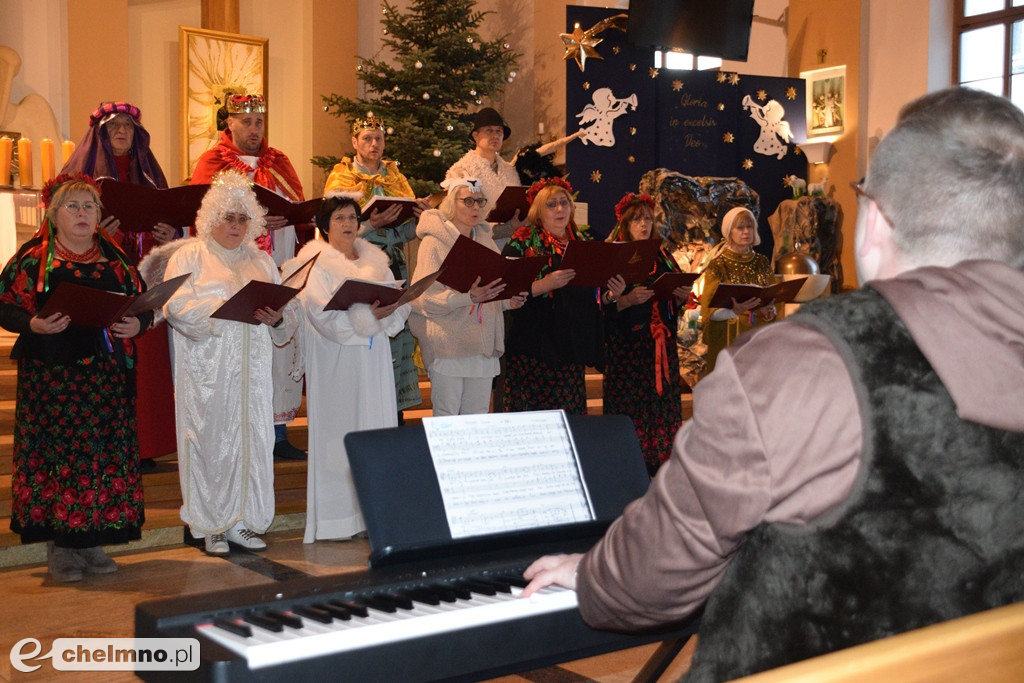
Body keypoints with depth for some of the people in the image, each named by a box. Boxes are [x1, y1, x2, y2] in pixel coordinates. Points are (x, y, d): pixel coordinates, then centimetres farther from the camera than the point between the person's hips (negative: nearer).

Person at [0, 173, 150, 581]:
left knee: (106, 453, 2)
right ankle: (58, 547, 7)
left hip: (107, 375, 3)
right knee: (54, 452, -4)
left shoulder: (115, 257, 12)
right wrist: (34, 324, -18)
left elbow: (143, 303, 12)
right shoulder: (33, 258, 3)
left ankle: (92, 541, 14)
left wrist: (137, 324, -8)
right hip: (50, 375, -3)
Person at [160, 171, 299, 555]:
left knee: (252, 440, 3)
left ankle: (242, 521, 12)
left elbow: (289, 308, 11)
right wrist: (222, 309, -21)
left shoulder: (261, 260, 18)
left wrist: (277, 317, -11)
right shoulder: (189, 256, 5)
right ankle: (211, 527, 7)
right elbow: (177, 305, -10)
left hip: (252, 369, 4)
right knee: (210, 442, -2)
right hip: (207, 370, -4)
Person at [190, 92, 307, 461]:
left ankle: (277, 431, 8)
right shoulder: (213, 162, 6)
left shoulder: (279, 163, 18)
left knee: (281, 343, 1)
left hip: (279, 270, 4)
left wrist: (284, 220, -12)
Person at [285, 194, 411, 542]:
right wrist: (368, 315, -23)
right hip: (336, 361, -5)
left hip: (373, 359, 5)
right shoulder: (315, 263, -2)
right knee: (339, 428, -4)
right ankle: (338, 514, 1)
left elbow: (400, 305, 6)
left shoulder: (376, 260, 15)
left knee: (376, 426, 4)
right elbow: (324, 315, -15)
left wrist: (389, 310, -16)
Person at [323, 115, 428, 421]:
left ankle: (396, 410, 8)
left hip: (395, 268, 4)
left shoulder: (396, 177, 15)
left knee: (398, 336, 0)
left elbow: (406, 233, 14)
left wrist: (419, 216, -7)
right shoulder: (341, 179, 3)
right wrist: (370, 224, -20)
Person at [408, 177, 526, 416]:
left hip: (483, 342, 6)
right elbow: (425, 297, -14)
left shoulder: (485, 239, 15)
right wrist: (468, 297, -26)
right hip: (448, 343, -6)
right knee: (446, 418, -3)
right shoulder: (434, 242, -6)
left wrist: (509, 301, 1)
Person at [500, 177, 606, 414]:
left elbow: (595, 292, 22)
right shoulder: (523, 241, 1)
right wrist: (546, 284, -22)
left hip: (572, 343, 5)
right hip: (534, 346, -4)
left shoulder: (582, 241, 16)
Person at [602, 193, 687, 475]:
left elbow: (675, 299, 18)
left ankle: (660, 465, 7)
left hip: (661, 343, 5)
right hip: (626, 343, -5)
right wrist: (628, 299, -23)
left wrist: (682, 296, -3)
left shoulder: (664, 257, 16)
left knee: (663, 399, 1)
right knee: (629, 402, -7)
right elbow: (606, 305, -7)